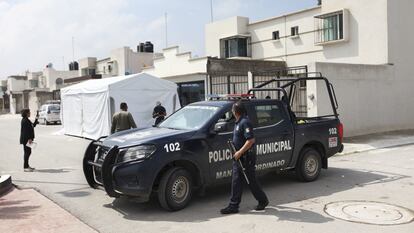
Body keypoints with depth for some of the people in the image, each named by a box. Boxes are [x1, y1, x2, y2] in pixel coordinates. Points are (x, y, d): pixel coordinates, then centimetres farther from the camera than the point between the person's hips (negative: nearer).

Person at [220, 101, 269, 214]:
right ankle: (233, 206, 11)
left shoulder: (245, 122, -18)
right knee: (236, 182, 8)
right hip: (238, 158, 9)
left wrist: (240, 152, -24)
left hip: (246, 157, -9)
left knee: (251, 181, 4)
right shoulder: (238, 122, 13)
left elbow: (251, 140, -25)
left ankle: (263, 200, 23)